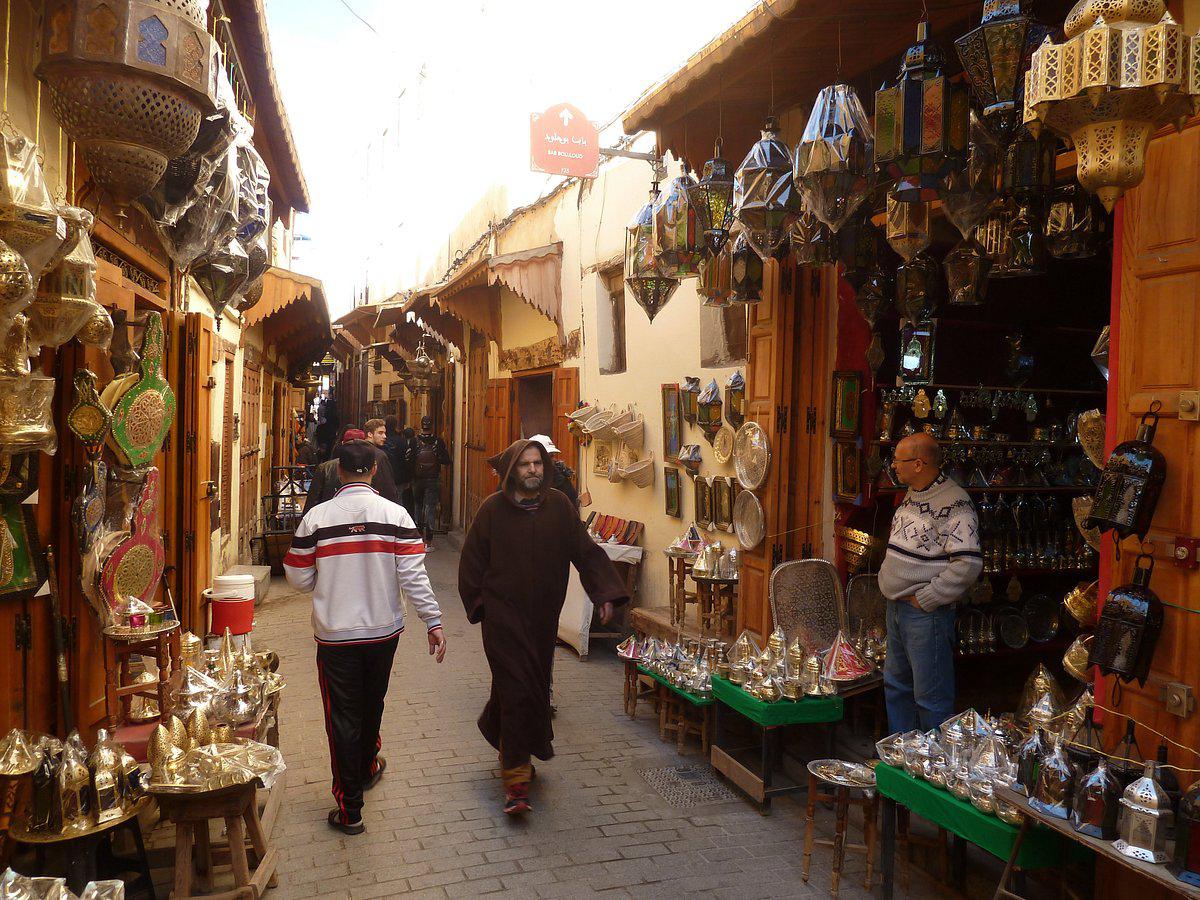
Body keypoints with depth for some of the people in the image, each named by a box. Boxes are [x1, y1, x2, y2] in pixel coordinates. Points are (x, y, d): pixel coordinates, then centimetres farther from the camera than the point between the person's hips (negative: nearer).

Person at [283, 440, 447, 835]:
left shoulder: (317, 517, -10)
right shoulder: (395, 514, -8)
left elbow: (298, 578, -4)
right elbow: (413, 575, -10)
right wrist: (433, 622, -4)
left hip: (336, 635, -2)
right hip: (384, 629, 2)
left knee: (343, 717, 7)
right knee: (371, 705, 23)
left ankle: (349, 809, 11)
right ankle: (367, 769, 46)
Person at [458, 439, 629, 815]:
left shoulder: (559, 506, -1)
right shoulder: (493, 509, -7)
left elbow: (586, 551, -1)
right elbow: (472, 560, 1)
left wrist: (605, 593, -10)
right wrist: (478, 604, -3)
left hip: (543, 616, 4)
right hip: (503, 615, -4)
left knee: (535, 685, 16)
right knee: (517, 689, -7)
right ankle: (516, 782, 0)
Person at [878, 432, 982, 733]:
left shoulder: (952, 504, -19)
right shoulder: (912, 496, 11)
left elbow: (968, 563, -25)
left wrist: (925, 599, -20)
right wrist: (888, 580, 13)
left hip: (926, 613, -10)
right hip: (897, 607, 10)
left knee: (931, 696, 1)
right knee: (896, 685, 20)